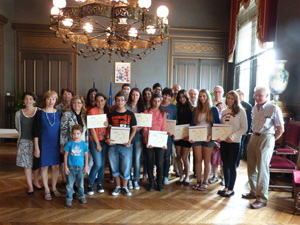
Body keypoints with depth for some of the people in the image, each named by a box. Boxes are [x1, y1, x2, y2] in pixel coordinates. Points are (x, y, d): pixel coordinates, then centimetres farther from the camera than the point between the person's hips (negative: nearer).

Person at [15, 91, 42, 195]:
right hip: (25, 142, 1)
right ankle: (30, 186, 21)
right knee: (27, 164, 6)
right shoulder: (19, 114, 0)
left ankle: (35, 182, 31)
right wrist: (25, 134, 9)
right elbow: (18, 128, 14)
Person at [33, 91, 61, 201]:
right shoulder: (40, 114, -5)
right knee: (44, 167, 7)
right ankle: (47, 190, 22)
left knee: (56, 166, 9)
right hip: (44, 144, -2)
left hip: (56, 144, 2)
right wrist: (36, 148, -8)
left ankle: (54, 188, 28)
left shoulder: (59, 113, 2)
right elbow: (35, 132, -5)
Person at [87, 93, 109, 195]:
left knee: (103, 163, 8)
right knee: (98, 163, -11)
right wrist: (97, 143, -9)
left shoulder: (107, 112, 9)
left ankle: (100, 184, 24)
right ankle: (89, 184, 9)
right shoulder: (92, 111, -6)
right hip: (94, 141, -5)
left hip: (105, 140, 5)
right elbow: (92, 128, -8)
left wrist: (108, 125, -8)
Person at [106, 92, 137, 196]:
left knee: (126, 167, 2)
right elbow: (109, 128, 8)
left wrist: (129, 140, -10)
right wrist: (108, 138, -8)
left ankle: (124, 187, 22)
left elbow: (134, 129, 4)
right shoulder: (111, 114, 7)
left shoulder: (130, 114, 3)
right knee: (115, 167, 10)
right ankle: (117, 187, 27)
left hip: (126, 145, -1)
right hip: (113, 144, 2)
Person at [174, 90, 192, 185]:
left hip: (186, 136, -4)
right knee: (179, 157, 7)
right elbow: (176, 121, 12)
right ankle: (181, 176, 21)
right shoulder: (178, 108, 9)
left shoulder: (191, 108, -3)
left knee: (184, 157, -2)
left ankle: (187, 176, 16)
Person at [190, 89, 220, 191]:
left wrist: (211, 135, -14)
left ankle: (205, 182, 17)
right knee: (198, 160, 5)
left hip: (208, 138, -2)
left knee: (207, 161, 5)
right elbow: (192, 124, 10)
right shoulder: (196, 110, 10)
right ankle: (198, 181, 16)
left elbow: (218, 124, -1)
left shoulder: (213, 109, 0)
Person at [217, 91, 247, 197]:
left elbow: (244, 128, -8)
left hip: (234, 142, -5)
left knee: (232, 165, 2)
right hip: (223, 141, 5)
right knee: (225, 165, 12)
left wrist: (232, 136, -18)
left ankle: (231, 189, 15)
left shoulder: (240, 111, -5)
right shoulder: (224, 112, 10)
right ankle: (226, 186, 25)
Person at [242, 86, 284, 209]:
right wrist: (254, 136, 11)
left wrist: (270, 140, -3)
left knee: (262, 170, -5)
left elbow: (280, 130, -8)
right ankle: (254, 192, 29)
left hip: (266, 140, -7)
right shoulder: (255, 108, 11)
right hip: (254, 138, 7)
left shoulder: (274, 109, -10)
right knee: (251, 168, 13)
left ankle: (262, 199, 5)